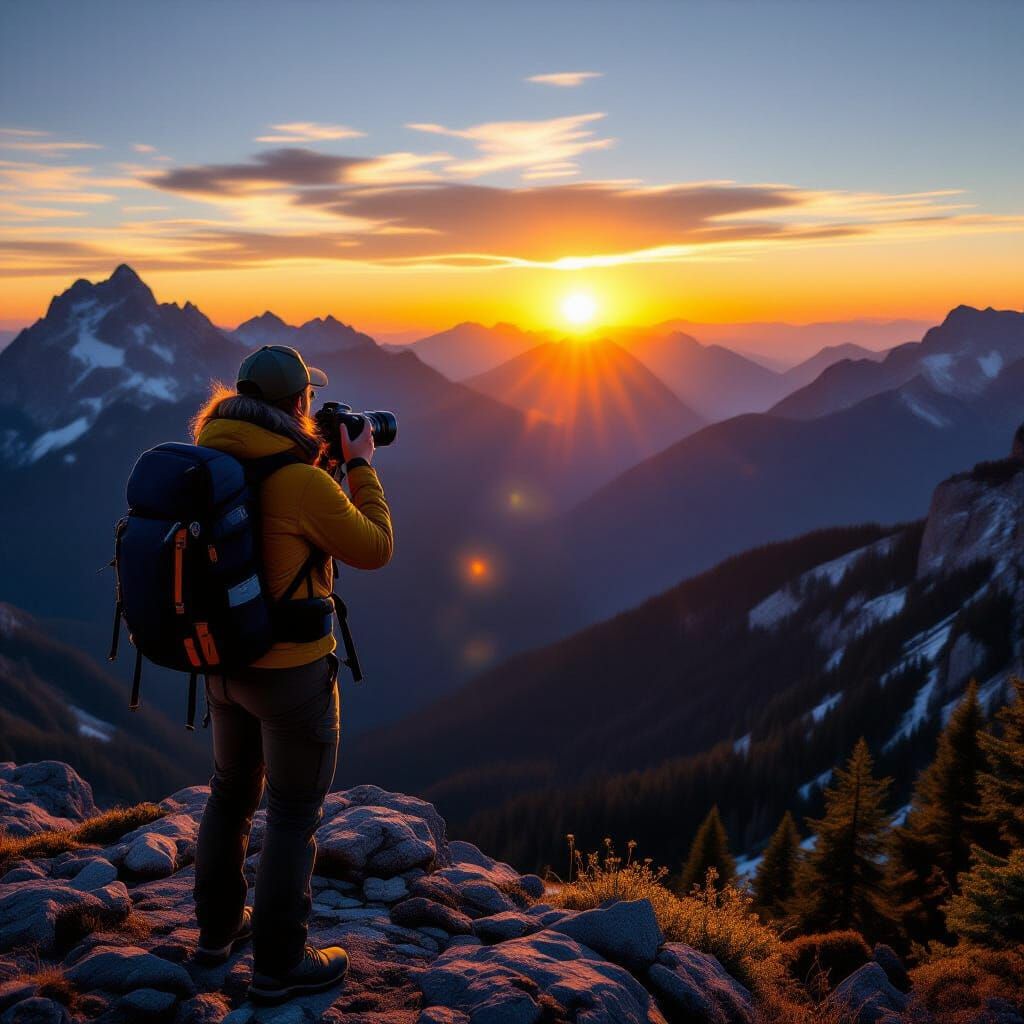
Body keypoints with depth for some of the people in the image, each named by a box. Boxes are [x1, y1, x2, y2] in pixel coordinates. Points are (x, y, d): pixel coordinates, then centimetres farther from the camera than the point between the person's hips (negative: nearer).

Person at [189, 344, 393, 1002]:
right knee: (294, 814, 8)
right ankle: (278, 965, 21)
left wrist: (316, 457, 11)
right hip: (292, 672, -7)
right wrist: (361, 468, -2)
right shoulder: (303, 481, -24)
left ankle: (218, 926, 41)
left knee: (232, 792, 24)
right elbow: (375, 550, -11)